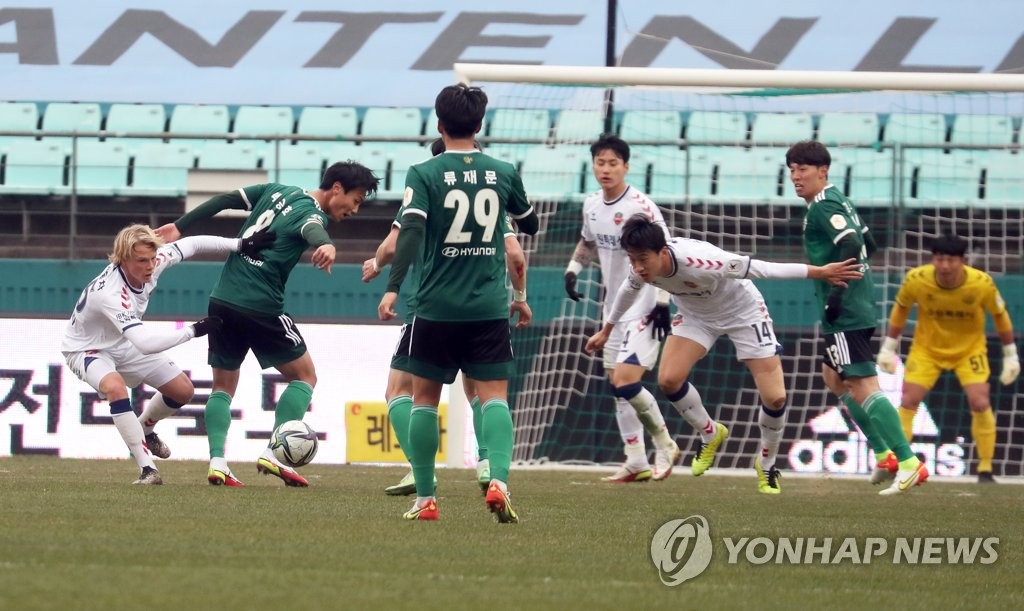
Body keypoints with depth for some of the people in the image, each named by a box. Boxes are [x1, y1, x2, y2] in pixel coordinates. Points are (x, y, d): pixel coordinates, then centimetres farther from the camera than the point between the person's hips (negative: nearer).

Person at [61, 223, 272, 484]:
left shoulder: (151, 263, -22)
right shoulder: (110, 293, -42)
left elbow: (192, 245, -6)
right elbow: (145, 343, -48)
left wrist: (240, 245, -13)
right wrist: (194, 330, -43)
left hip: (123, 345, 8)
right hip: (87, 349, -8)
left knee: (184, 390, 6)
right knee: (114, 387, -38)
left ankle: (145, 431, 38)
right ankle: (147, 470, -33)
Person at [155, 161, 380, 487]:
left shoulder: (279, 191, 13)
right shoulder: (313, 213, -9)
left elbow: (224, 200, 14)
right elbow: (312, 229, -33)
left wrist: (180, 226, 21)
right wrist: (326, 245, -56)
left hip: (222, 302, 7)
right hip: (261, 310, -7)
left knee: (223, 386, 17)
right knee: (304, 376, 9)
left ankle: (217, 461, -1)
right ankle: (274, 454, -4)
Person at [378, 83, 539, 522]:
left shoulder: (424, 174, -5)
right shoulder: (503, 173, 4)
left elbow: (411, 232, -18)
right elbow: (530, 226, 20)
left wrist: (392, 288, -21)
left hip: (437, 308, -1)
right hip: (489, 306, 1)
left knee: (425, 397, 11)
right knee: (494, 397, -1)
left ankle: (425, 498, 11)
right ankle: (498, 481, -24)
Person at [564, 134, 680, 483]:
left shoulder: (640, 207, -18)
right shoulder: (591, 205, 5)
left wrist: (662, 302, -17)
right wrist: (572, 270, 9)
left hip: (643, 308, -8)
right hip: (613, 307, 8)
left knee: (625, 382, -16)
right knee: (616, 385, 10)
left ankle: (664, 446, 3)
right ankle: (636, 463, 17)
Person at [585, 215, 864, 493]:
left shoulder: (698, 261, -42)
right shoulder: (642, 268, -22)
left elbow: (759, 268, -34)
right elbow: (629, 290, 5)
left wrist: (820, 272, -29)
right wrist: (606, 330, 19)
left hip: (742, 311, -5)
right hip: (696, 314, 5)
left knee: (774, 397, -12)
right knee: (668, 379, -15)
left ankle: (767, 465, 16)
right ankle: (710, 434, 14)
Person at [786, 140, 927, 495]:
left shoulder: (823, 207, -13)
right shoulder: (838, 201, 17)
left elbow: (850, 246, -26)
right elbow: (867, 244, 24)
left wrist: (836, 293, -27)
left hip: (844, 315, -11)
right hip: (860, 308, 11)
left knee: (862, 386, -13)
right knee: (833, 377, 23)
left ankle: (909, 464, -18)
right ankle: (884, 454, 22)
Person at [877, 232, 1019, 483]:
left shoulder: (982, 284, -26)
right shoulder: (916, 279, -25)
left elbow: (1000, 315, -7)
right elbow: (901, 307, -3)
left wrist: (1011, 355, -1)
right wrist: (888, 347, 2)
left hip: (969, 349, -1)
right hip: (927, 348, 1)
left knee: (980, 403, -14)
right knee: (908, 402, -10)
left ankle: (985, 470, -1)